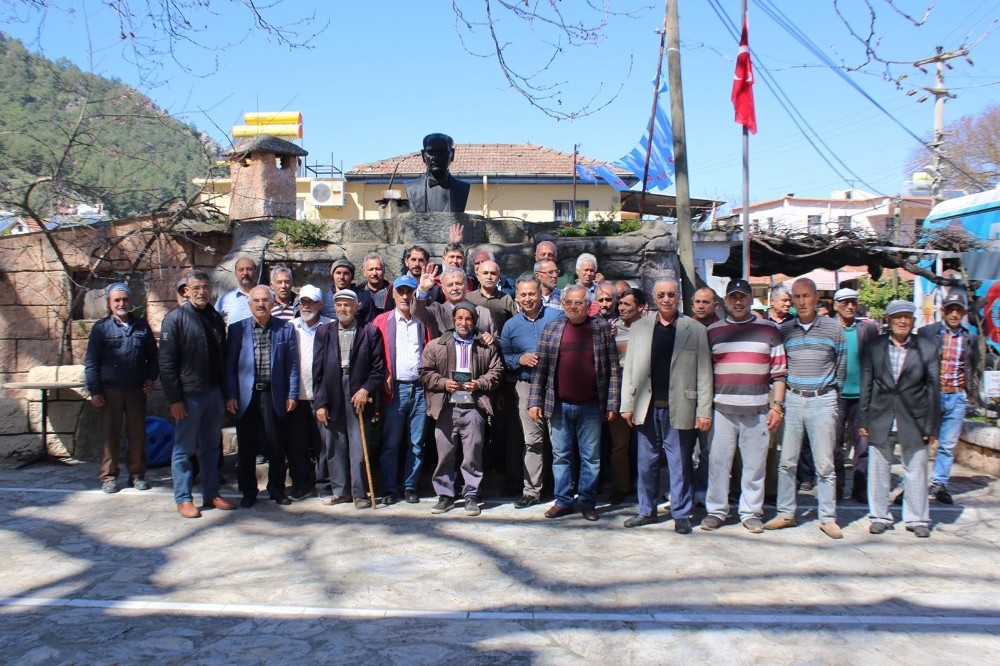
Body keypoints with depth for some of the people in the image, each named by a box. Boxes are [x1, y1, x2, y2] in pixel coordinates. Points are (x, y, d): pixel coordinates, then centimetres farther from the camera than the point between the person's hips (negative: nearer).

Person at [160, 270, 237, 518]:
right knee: (184, 448, 4)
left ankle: (211, 494, 23)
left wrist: (225, 392, 10)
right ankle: (183, 499, 14)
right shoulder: (175, 318, -7)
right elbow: (167, 362, -10)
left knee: (211, 446, 13)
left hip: (214, 393, 5)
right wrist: (174, 399, -15)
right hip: (189, 394, -5)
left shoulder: (216, 318, 10)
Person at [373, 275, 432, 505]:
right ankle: (389, 489, 10)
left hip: (419, 388, 2)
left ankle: (410, 487, 15)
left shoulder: (423, 322, 10)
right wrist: (383, 379, -6)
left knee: (416, 443, 5)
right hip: (395, 389, -1)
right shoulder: (382, 321, 6)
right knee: (390, 443, 2)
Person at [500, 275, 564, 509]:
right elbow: (504, 358, 12)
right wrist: (520, 359, -7)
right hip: (526, 387, 2)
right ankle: (531, 490, 14)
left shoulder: (557, 317, 1)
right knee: (532, 441, 6)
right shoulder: (511, 325, 9)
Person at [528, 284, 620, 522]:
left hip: (591, 406, -1)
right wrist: (535, 401, -2)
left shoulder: (602, 328, 0)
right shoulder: (551, 329, 3)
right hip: (559, 405, 1)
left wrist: (612, 403, -4)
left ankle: (587, 502, 19)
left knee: (591, 457, 7)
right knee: (560, 455, 9)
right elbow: (540, 367, 3)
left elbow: (613, 368, 0)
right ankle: (563, 501, 19)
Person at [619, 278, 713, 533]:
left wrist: (704, 411, -6)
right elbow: (629, 369, 7)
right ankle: (646, 510, 23)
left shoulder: (696, 330, 1)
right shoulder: (639, 328, 8)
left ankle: (681, 514, 17)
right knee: (646, 462, 10)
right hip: (646, 408, 2)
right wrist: (627, 405, 1)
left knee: (680, 464, 5)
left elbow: (703, 373, -1)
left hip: (679, 409, -2)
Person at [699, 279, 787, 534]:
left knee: (755, 463, 5)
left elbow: (779, 372, 5)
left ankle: (751, 512, 17)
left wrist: (777, 405, -2)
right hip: (721, 409, 1)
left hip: (757, 410, 0)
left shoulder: (769, 330, 6)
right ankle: (716, 511, 15)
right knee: (718, 461, 3)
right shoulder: (712, 331, 9)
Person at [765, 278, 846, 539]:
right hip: (792, 400, 2)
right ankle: (786, 514, 15)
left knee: (824, 464, 2)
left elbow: (841, 364, 10)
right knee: (787, 461, 5)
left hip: (822, 401, -2)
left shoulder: (833, 328, 1)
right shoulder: (784, 330, 5)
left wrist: (830, 390, 10)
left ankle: (828, 518, 10)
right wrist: (780, 398, 5)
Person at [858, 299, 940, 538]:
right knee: (878, 471, 8)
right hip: (880, 420, 1)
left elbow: (933, 388, 1)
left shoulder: (927, 347, 0)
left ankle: (917, 519, 22)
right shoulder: (874, 347, 2)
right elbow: (866, 385, 5)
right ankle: (879, 516, 21)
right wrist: (863, 420, 2)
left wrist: (932, 426, -1)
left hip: (914, 421, -1)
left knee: (916, 471, 8)